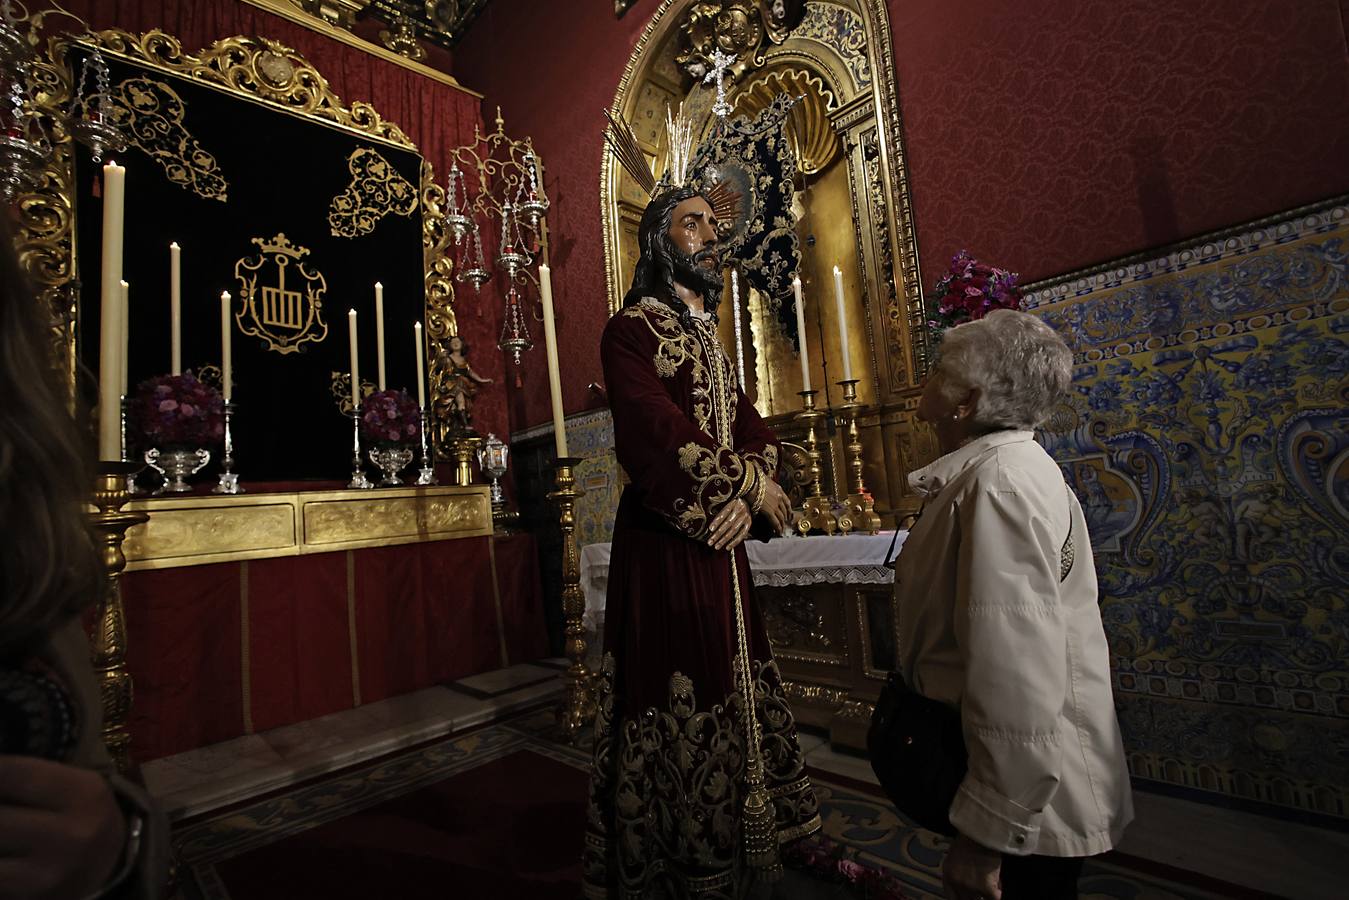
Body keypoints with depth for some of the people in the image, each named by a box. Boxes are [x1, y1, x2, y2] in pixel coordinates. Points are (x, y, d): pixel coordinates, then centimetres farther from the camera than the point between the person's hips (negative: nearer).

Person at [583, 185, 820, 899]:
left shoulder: (707, 336, 18)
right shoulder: (631, 330, -6)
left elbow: (753, 426, 11)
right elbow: (656, 432, -19)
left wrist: (748, 494, -10)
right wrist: (751, 484, -10)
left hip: (720, 538, 8)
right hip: (666, 540, -8)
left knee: (731, 682, 17)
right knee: (677, 693, 2)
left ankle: (754, 833, 36)